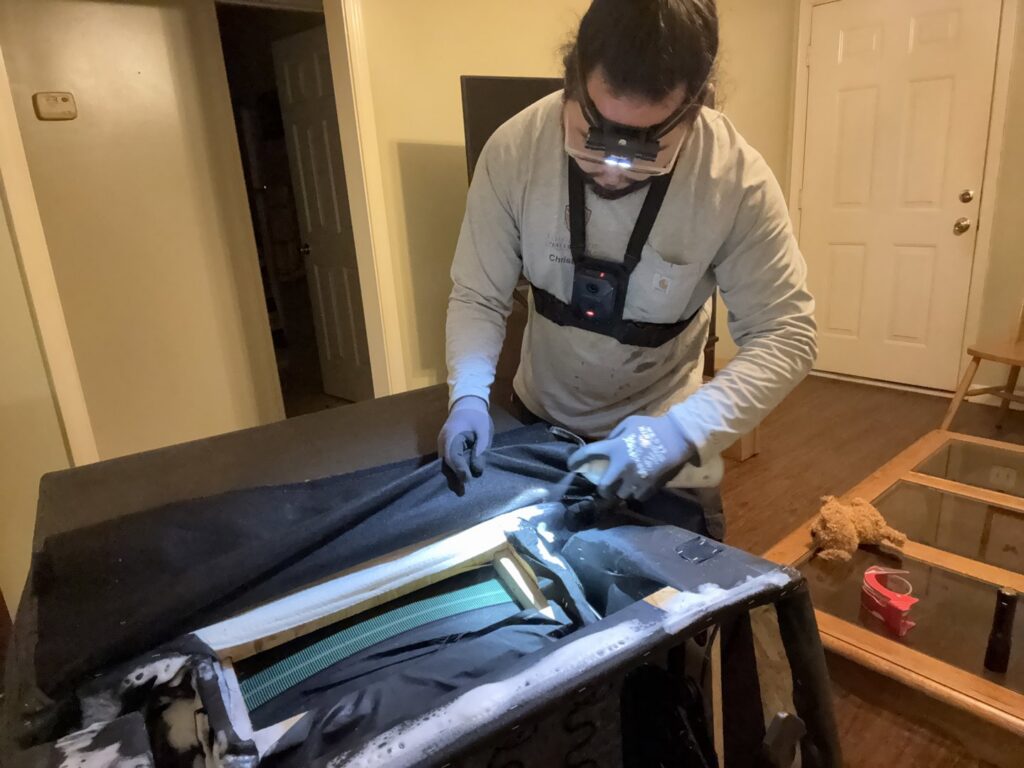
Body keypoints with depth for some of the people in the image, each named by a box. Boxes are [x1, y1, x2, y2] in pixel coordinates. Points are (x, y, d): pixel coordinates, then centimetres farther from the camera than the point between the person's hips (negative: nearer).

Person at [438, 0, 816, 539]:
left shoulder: (738, 179, -24)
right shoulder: (514, 149, -21)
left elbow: (785, 335, -20)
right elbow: (477, 297, -11)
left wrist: (685, 429, -35)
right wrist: (469, 394, -28)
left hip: (660, 435, -1)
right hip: (536, 421, 2)